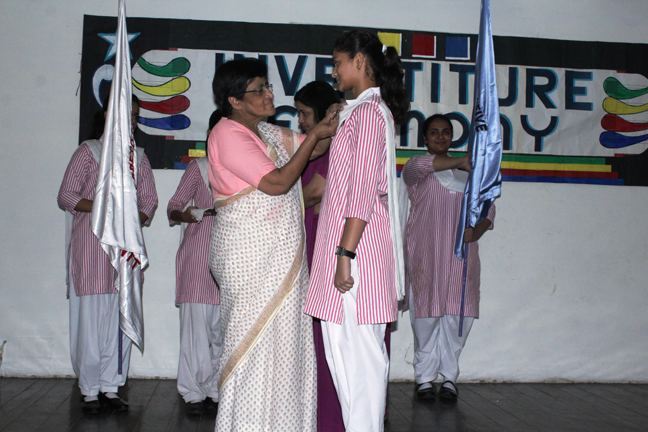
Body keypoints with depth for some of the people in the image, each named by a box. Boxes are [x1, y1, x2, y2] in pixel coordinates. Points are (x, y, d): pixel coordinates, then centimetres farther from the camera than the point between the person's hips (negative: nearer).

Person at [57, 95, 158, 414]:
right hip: (91, 242, -4)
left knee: (122, 316, 1)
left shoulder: (138, 157, 17)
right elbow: (65, 196, 0)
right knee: (90, 314, -6)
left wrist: (134, 220, -7)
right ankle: (89, 390, 4)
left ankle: (111, 386, 10)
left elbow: (150, 199, 14)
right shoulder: (88, 151, 5)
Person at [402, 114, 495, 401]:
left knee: (458, 314, -2)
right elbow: (420, 166, -19)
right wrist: (458, 162, -31)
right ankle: (425, 377, 5)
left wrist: (477, 229, -6)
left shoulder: (469, 172, 20)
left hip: (460, 252, 3)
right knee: (426, 315, -5)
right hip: (425, 251, -3)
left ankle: (449, 377, 9)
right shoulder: (416, 167, 7)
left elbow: (486, 204, 15)